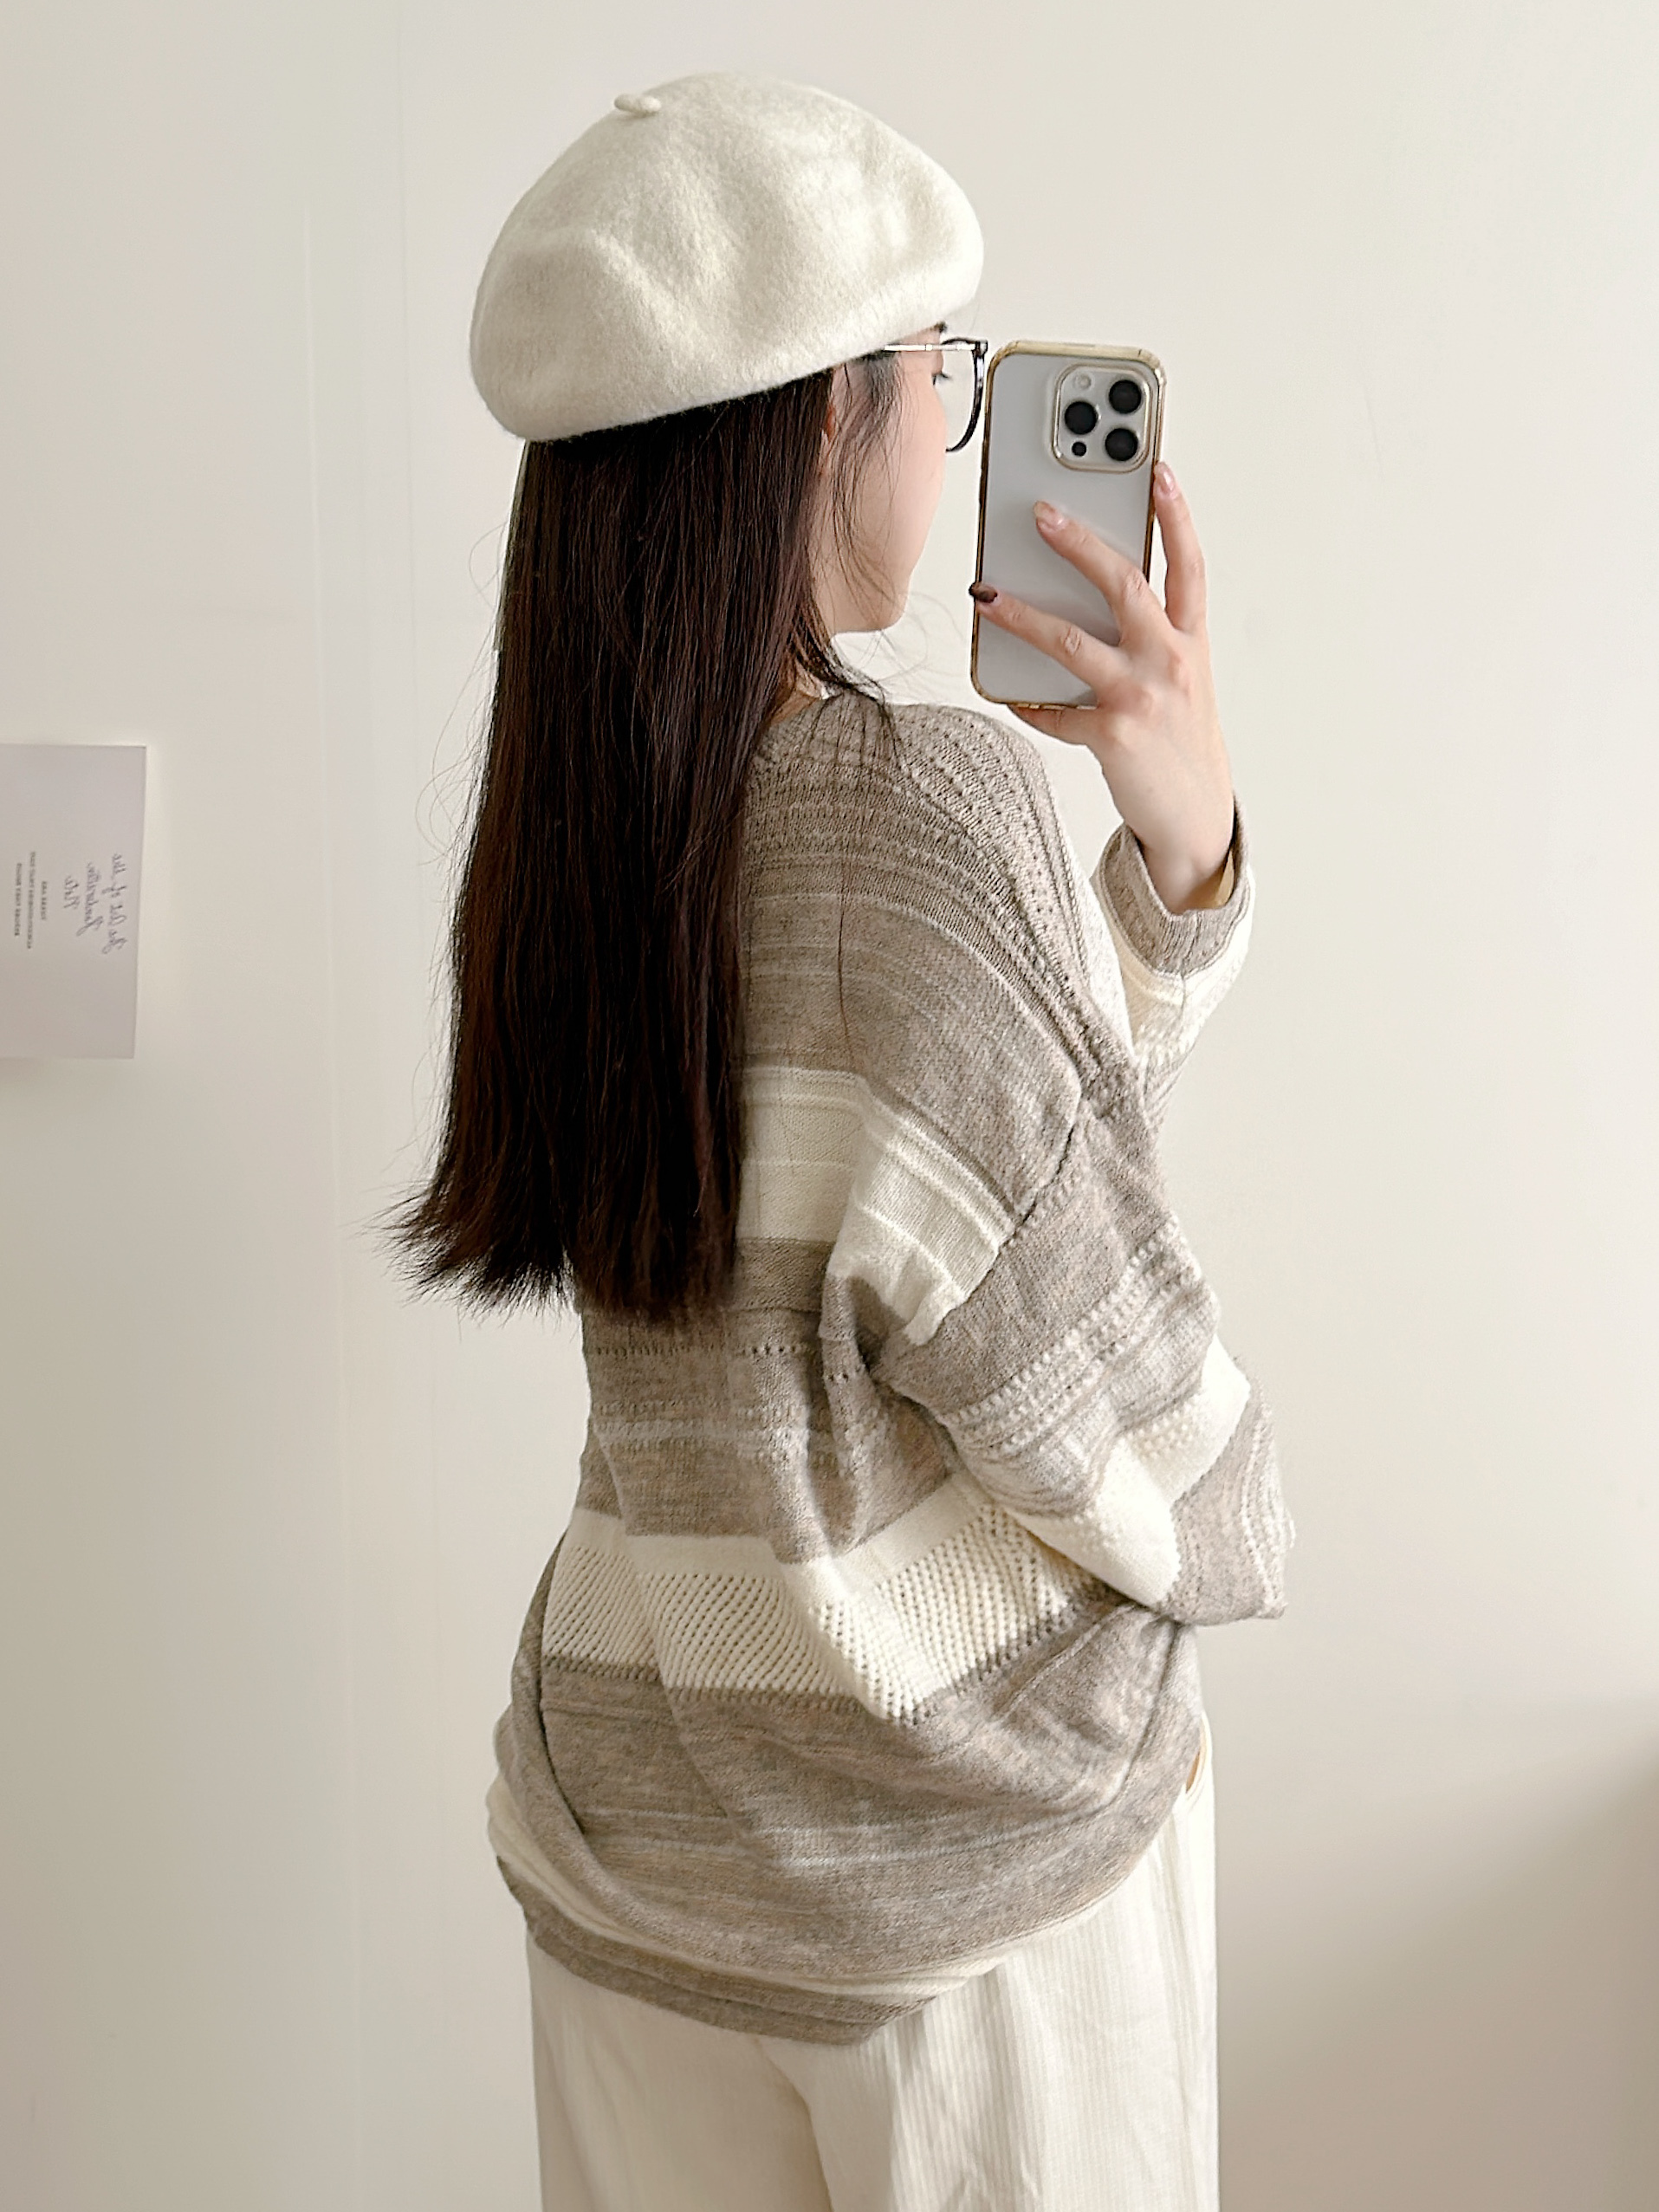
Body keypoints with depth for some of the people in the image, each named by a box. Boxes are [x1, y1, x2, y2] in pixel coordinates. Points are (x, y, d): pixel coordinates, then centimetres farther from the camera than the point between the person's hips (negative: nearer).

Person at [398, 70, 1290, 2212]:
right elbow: (1096, 1365, -16)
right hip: (973, 1850, -6)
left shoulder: (559, 830, -3)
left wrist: (1179, 844, -9)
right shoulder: (925, 800, -25)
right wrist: (1228, 1539, 3)